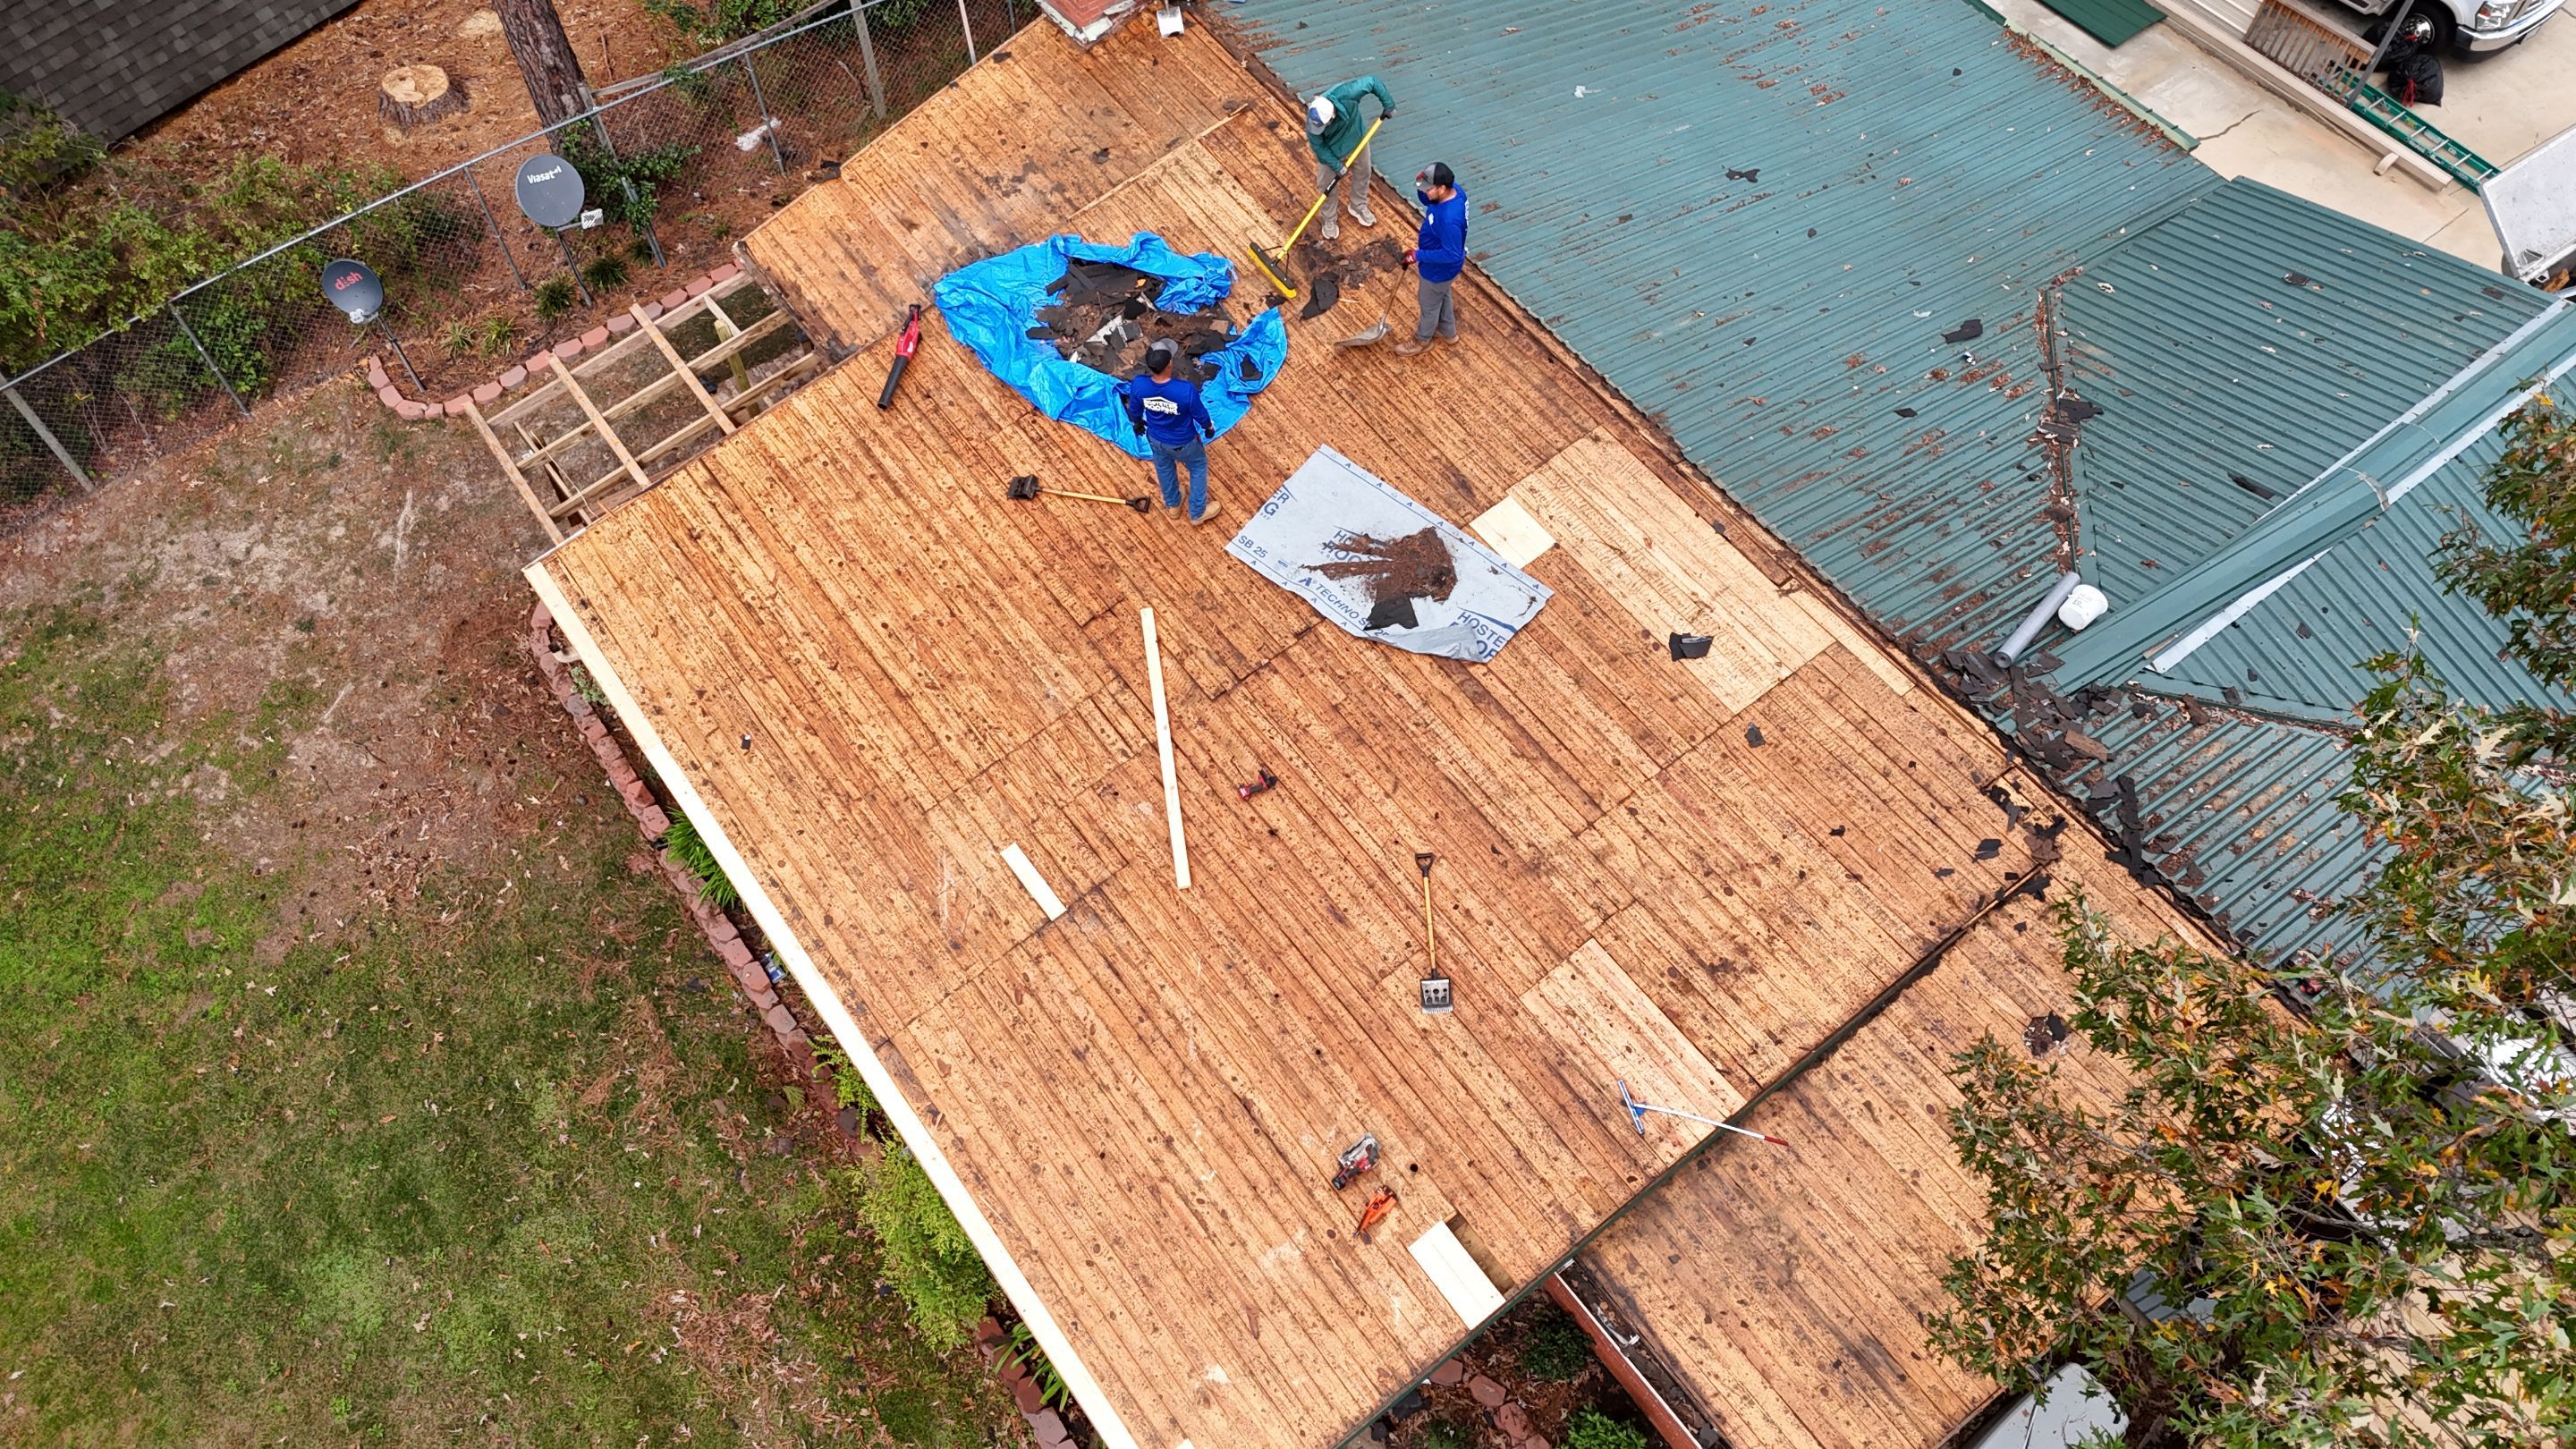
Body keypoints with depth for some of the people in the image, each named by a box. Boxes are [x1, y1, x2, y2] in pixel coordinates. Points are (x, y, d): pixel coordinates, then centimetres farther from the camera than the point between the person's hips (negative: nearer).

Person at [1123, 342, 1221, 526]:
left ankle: (1172, 504, 60)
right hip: (1184, 442, -3)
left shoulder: (1138, 384, -29)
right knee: (1198, 467, 28)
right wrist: (1209, 427, 4)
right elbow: (1200, 414, -20)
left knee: (1164, 468, 34)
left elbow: (1134, 410, -8)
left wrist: (1137, 423, 16)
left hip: (1155, 439, 3)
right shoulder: (1186, 389, -40)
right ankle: (1198, 512, 45)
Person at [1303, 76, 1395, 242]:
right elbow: (1318, 147, -23)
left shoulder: (1345, 95, -41)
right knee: (1328, 186, 8)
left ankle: (1359, 208, 48)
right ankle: (1330, 221, 35)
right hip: (1332, 151, -2)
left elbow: (1372, 82, -28)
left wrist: (1388, 105, -21)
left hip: (1358, 140, 2)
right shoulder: (1314, 120, -39)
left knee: (1363, 174, 21)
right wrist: (1337, 166, -23)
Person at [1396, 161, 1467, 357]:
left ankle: (1422, 340, 47)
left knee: (1430, 305, 20)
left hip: (1438, 270, -8)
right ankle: (1448, 332, 57)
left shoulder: (1449, 219, -43)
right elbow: (1426, 200, 3)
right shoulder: (1454, 190, -16)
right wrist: (1422, 185, -20)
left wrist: (1419, 255, -29)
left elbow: (1451, 254, -35)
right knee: (1442, 297, 32)